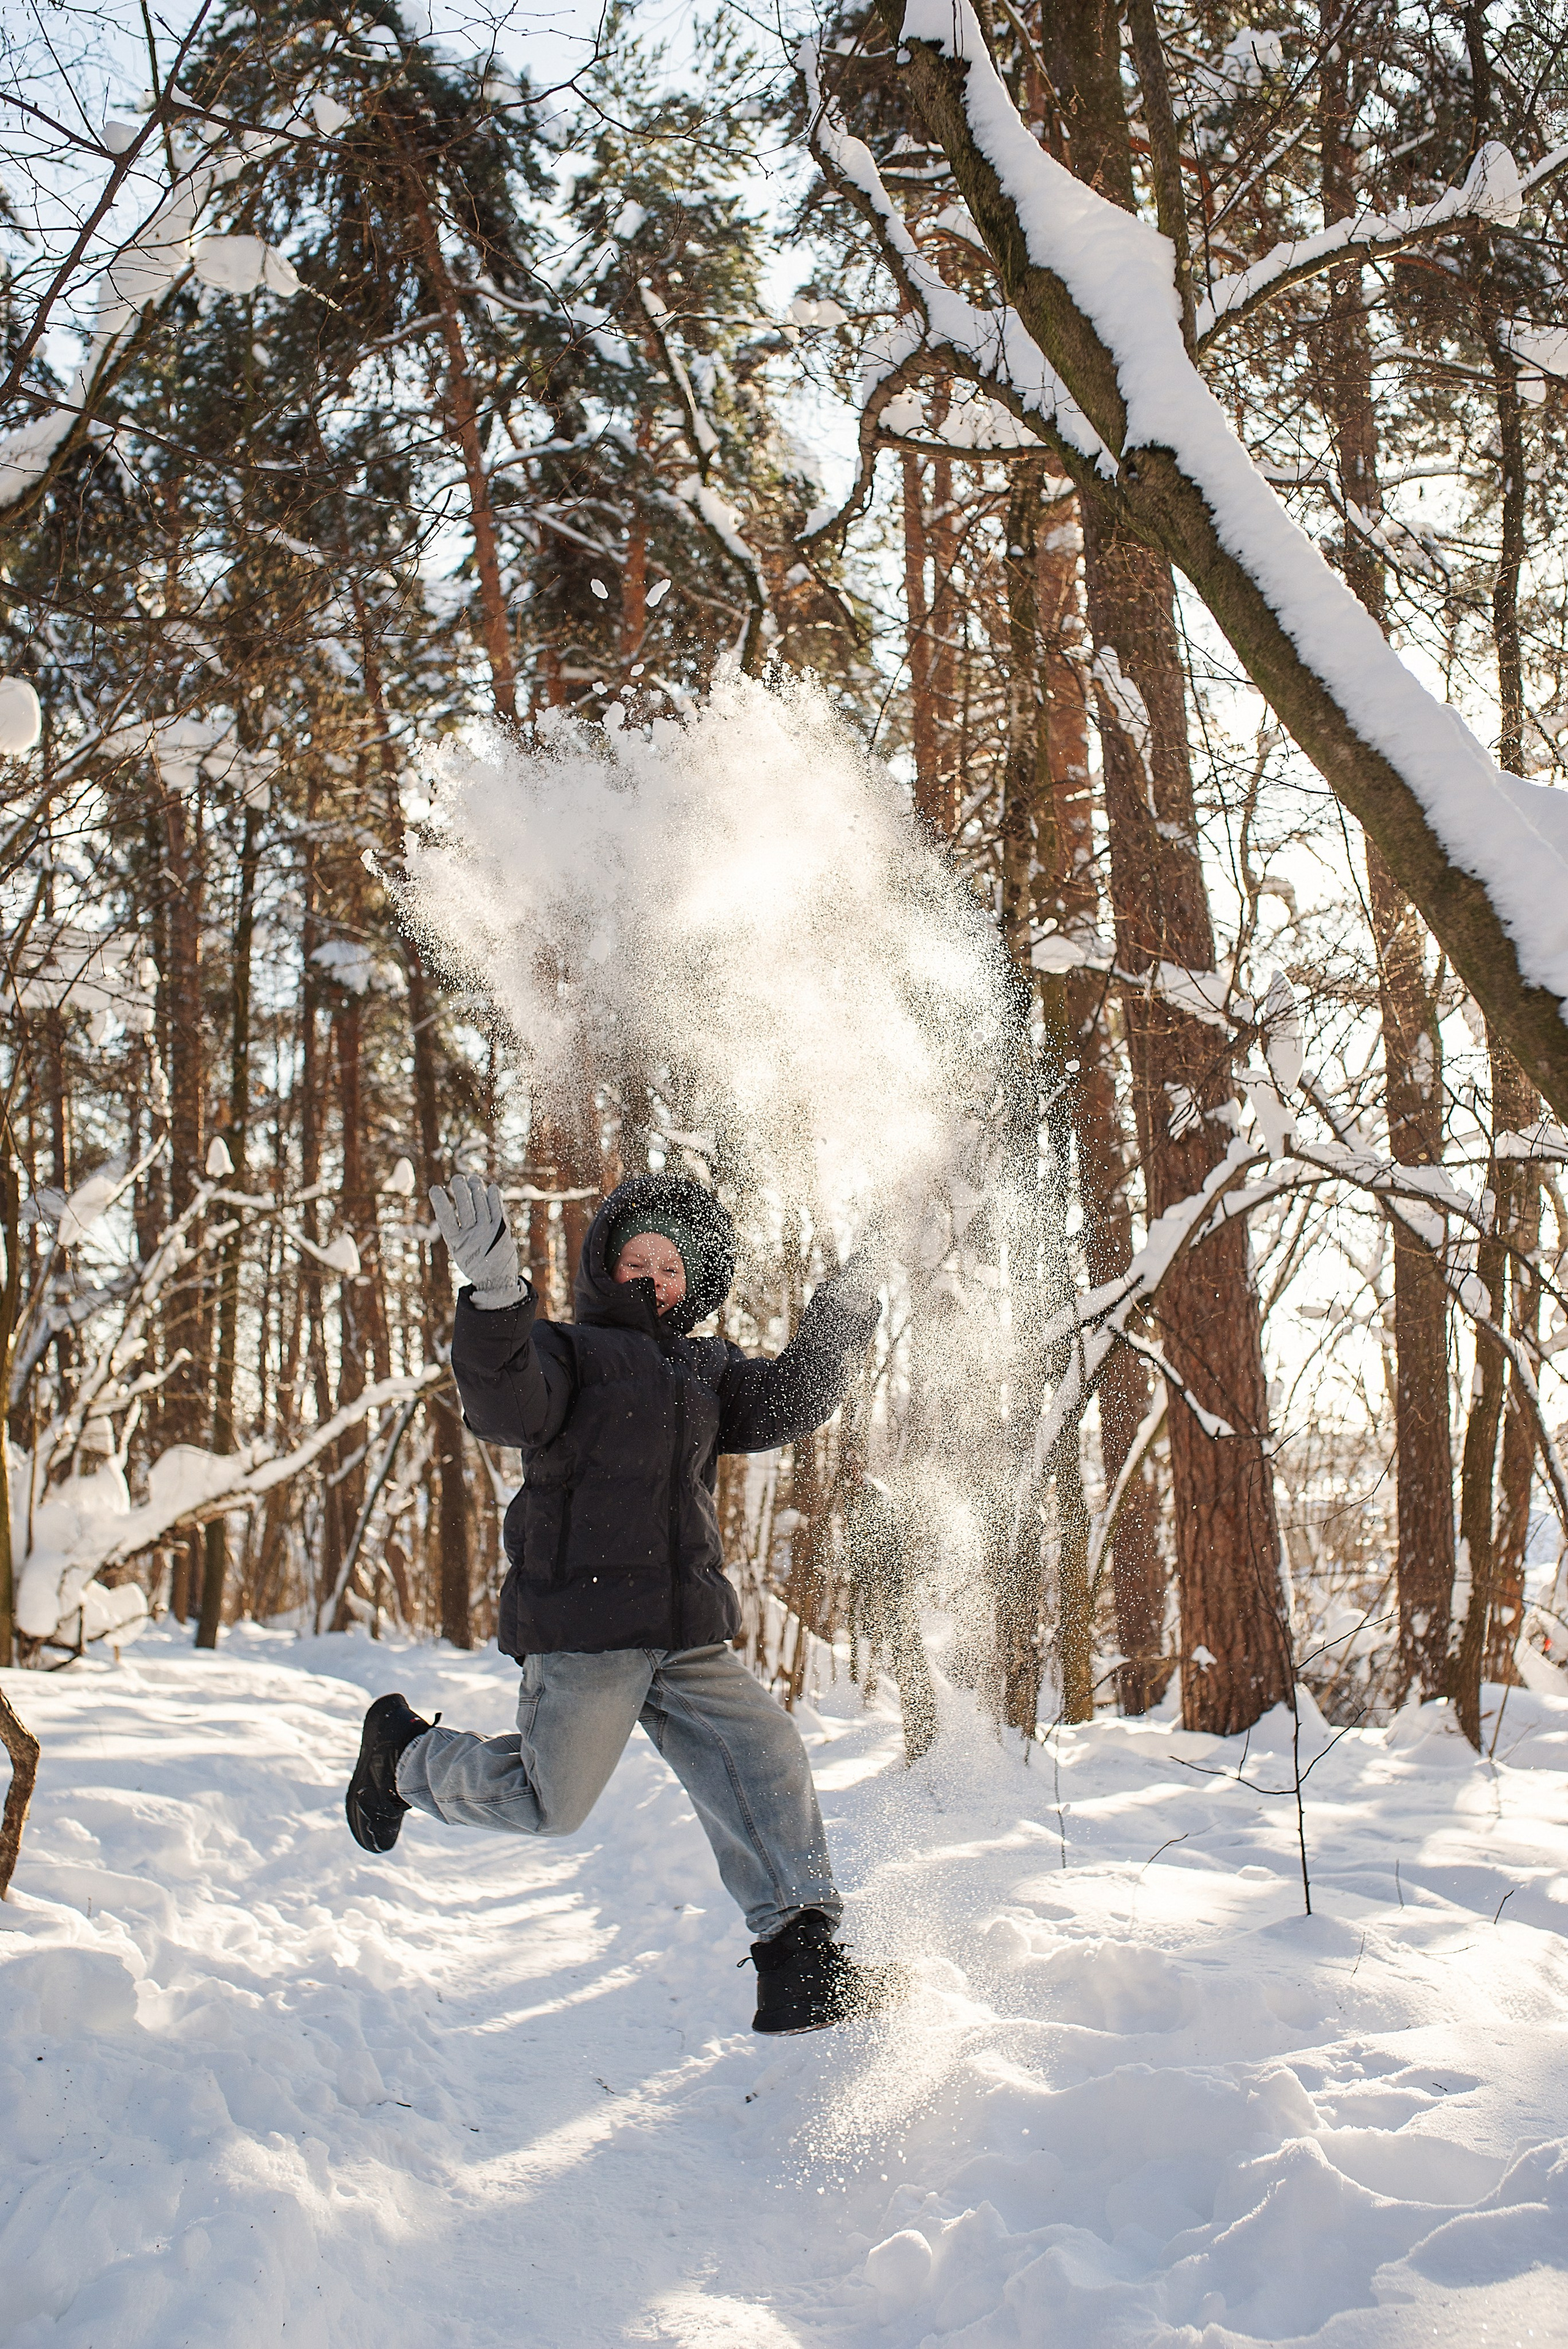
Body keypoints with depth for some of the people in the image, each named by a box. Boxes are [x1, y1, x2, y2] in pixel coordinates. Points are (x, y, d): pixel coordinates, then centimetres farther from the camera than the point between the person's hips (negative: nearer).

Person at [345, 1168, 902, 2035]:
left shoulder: (707, 1368, 20)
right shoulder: (565, 1349, -1)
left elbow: (780, 1408, 8)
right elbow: (505, 1408, -21)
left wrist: (830, 1338, -6)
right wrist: (495, 1296, -36)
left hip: (690, 1635, 6)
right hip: (581, 1627, -6)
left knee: (763, 1759, -5)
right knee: (549, 1803, -1)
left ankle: (800, 1962, 0)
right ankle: (404, 1753, 26)